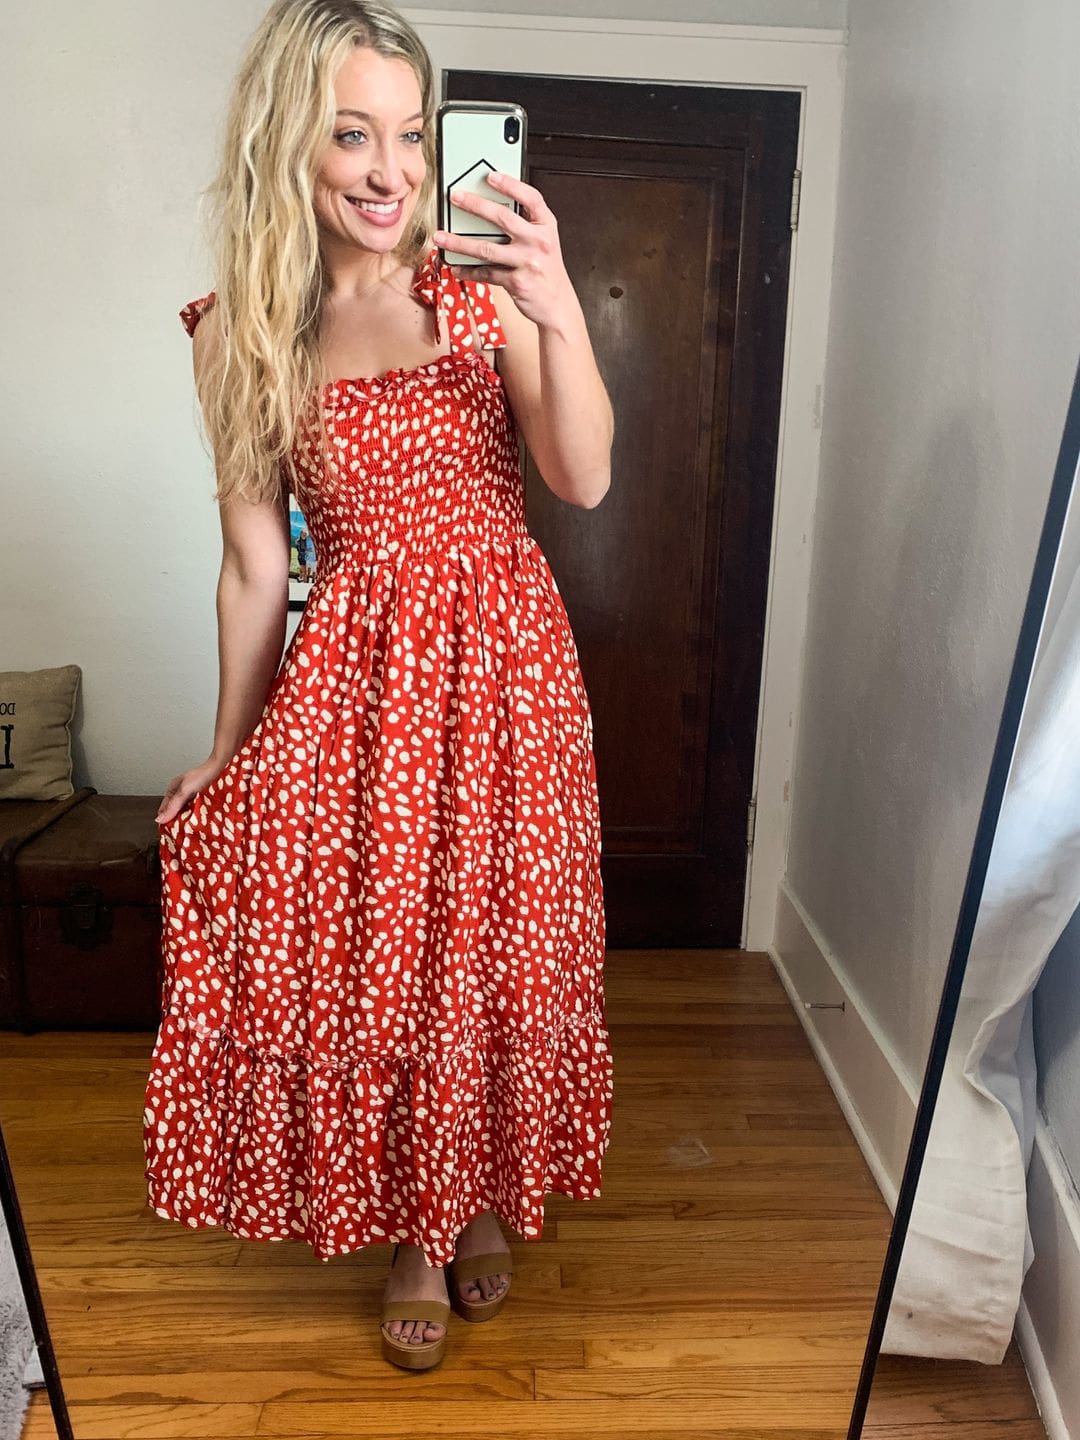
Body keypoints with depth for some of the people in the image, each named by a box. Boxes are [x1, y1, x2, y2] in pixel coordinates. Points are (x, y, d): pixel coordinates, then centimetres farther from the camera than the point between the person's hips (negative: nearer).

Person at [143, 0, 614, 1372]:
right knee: (370, 957, 6)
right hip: (354, 679, 0)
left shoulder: (485, 285, 0)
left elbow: (584, 480, -8)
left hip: (503, 664, 0)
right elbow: (254, 561, 5)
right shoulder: (238, 331, 1)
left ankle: (485, 1195, 37)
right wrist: (225, 752, 9)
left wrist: (559, 313, -24)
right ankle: (411, 1226, 32)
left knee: (498, 946, 9)